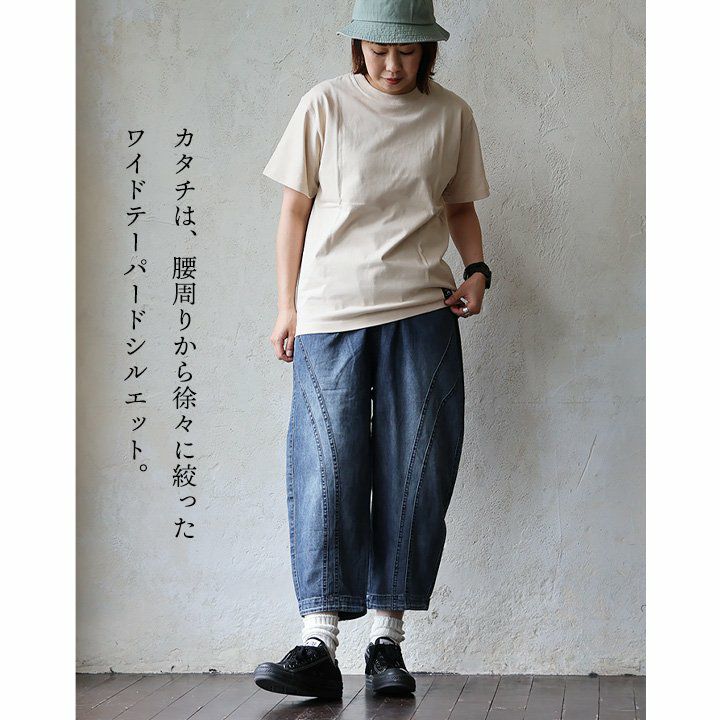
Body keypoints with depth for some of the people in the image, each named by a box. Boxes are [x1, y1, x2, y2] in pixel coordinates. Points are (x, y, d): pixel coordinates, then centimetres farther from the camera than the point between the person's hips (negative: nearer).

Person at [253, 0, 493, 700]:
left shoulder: (451, 115, 9)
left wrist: (476, 270, 2)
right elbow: (296, 208, 7)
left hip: (423, 310, 2)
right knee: (327, 469, -7)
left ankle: (387, 640, 9)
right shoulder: (325, 105, 4)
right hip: (330, 311, -2)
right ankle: (318, 645, -6)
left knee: (414, 473, 1)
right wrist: (287, 306, 4)